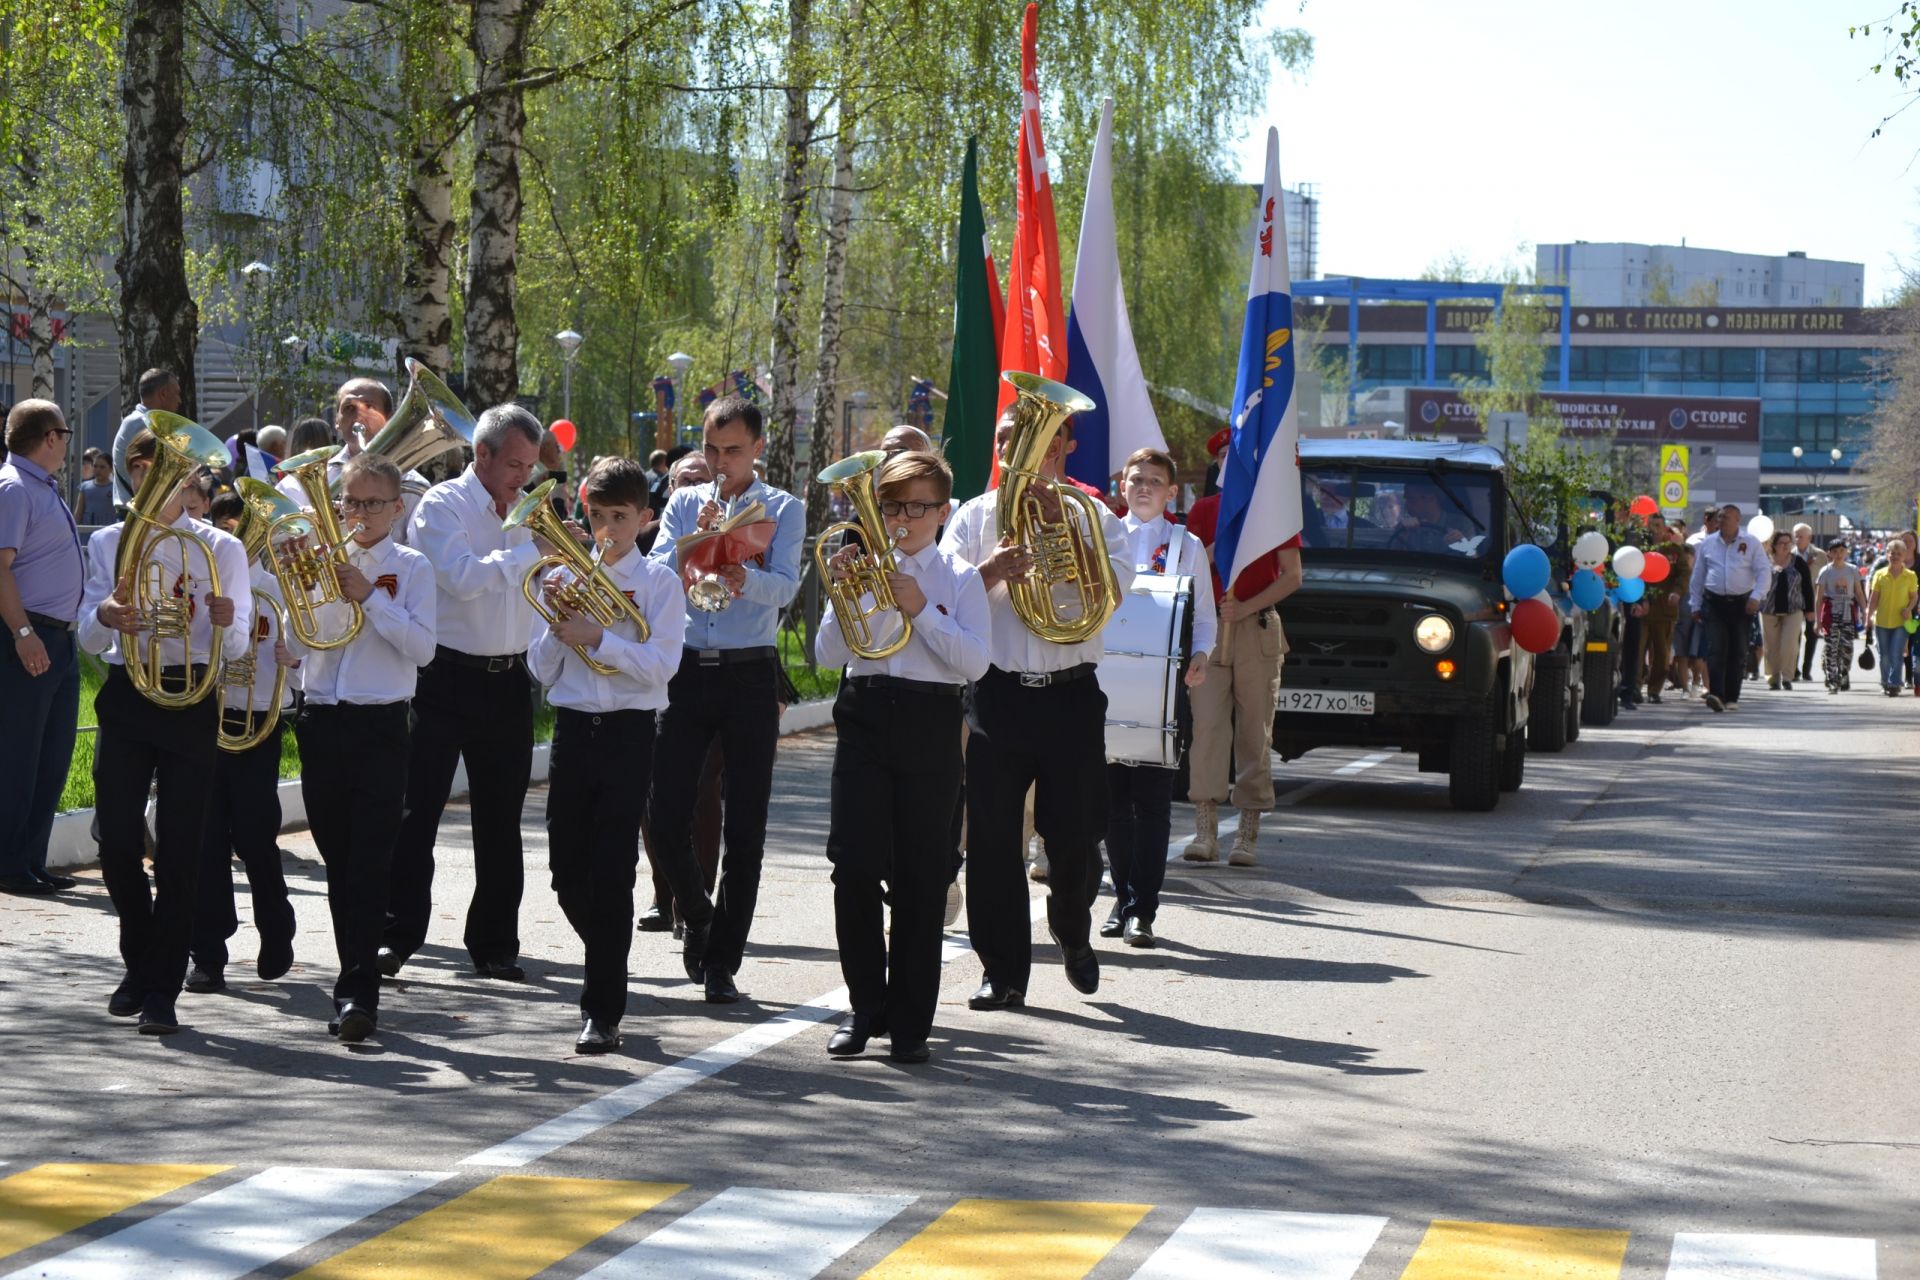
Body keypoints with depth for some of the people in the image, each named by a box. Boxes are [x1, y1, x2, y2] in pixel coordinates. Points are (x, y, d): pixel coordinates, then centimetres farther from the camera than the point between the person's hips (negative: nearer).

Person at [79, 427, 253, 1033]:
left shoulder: (220, 547, 3)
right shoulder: (108, 543, 9)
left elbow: (238, 646, -2)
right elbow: (89, 640, 2)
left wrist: (228, 622, -26)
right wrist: (106, 616, -22)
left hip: (192, 699, -2)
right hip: (125, 697, 2)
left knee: (178, 848, -5)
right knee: (117, 844, -1)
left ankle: (161, 990, 1)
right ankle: (140, 962, 23)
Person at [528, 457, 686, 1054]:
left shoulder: (658, 581, -1)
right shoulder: (564, 577, 8)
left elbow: (660, 666, -12)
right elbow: (542, 671, 8)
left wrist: (594, 637, -19)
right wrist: (558, 628, -9)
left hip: (629, 734, -4)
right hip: (574, 729, 4)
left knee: (611, 875, -7)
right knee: (567, 875, 7)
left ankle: (604, 1011, -2)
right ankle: (608, 968, 33)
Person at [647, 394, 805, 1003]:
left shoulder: (783, 510, 4)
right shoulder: (684, 503, 11)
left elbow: (784, 586, -11)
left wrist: (746, 577, -31)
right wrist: (697, 538, -17)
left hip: (751, 677, -2)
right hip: (687, 672, 2)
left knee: (745, 830, -2)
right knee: (667, 816, -4)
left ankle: (722, 962, 5)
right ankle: (696, 913, 25)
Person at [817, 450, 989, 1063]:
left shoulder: (960, 578, 5)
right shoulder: (863, 567, 9)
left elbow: (975, 663, -6)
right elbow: (829, 655, 3)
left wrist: (921, 610, -13)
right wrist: (844, 594, -11)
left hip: (930, 724, -1)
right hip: (865, 719, 1)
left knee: (921, 876, 1)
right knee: (854, 868, -5)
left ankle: (910, 1021, 8)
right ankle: (866, 1007, 9)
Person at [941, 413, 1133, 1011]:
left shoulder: (1093, 517, 7)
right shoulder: (976, 515, 9)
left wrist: (1062, 526, -12)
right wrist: (993, 568, -19)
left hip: (1071, 695, 0)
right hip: (998, 693, 1)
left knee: (1076, 837, 1)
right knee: (992, 838, -1)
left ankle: (1072, 933, 32)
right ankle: (1002, 972, 9)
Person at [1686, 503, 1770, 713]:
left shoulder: (1751, 543, 3)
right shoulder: (1707, 543, 10)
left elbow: (1764, 572, 0)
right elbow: (1697, 575, 14)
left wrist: (1756, 596, -13)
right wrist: (1695, 605, 11)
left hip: (1741, 603, -1)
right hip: (1714, 602, 1)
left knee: (1738, 652, 3)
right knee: (1715, 650, -12)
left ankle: (1732, 698, 10)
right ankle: (1716, 694, -21)